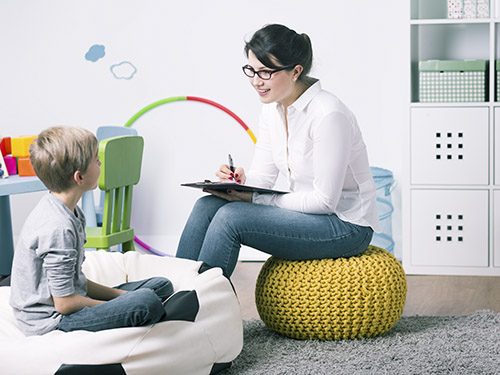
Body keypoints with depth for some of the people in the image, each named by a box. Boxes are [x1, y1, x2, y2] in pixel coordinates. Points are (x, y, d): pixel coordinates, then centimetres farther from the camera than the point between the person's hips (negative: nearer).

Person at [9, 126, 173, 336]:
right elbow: (65, 303, -23)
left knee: (162, 287, 10)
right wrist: (123, 304, -11)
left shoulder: (69, 212, 7)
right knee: (147, 302, -26)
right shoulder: (58, 228, -25)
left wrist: (122, 295, 5)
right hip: (49, 321, -10)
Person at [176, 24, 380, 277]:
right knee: (207, 206, -10)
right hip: (307, 212, 8)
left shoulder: (328, 115, -22)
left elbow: (325, 200, -22)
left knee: (231, 217, -24)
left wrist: (253, 198, -21)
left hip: (345, 226, -8)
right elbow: (262, 176, 7)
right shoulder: (271, 111, 4)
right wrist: (241, 180, -18)